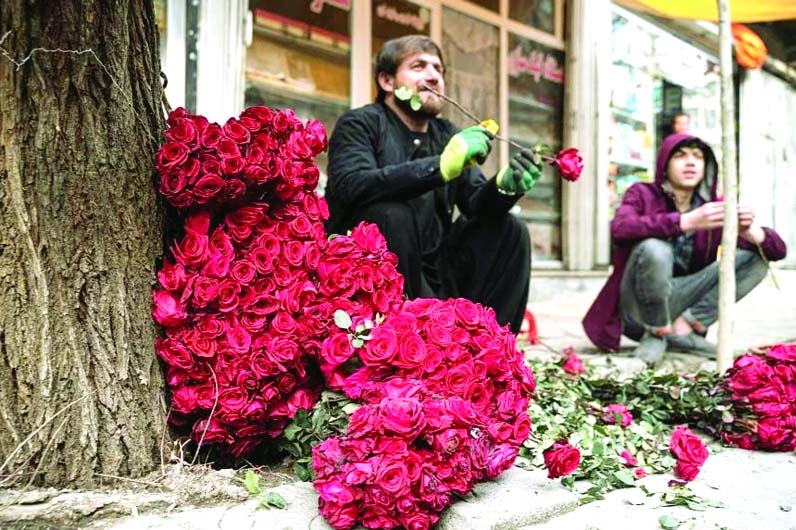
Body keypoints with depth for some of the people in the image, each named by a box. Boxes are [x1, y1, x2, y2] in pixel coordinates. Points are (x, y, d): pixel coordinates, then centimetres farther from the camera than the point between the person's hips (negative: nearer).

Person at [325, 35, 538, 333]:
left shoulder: (447, 135, 12)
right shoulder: (360, 124, -6)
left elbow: (475, 204, 1)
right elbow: (351, 187, -26)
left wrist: (503, 186, -22)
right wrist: (440, 166, -34)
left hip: (432, 273, 6)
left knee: (509, 231, -5)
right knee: (391, 215, -30)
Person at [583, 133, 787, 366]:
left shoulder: (714, 207, 1)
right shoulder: (643, 194, -7)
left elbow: (778, 250, -4)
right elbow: (619, 229, -30)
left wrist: (749, 230, -27)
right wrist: (687, 221, -39)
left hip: (679, 305, 4)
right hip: (636, 309, -4)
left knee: (754, 259, -9)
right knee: (654, 248, -32)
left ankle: (682, 328, -13)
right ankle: (656, 335, -13)